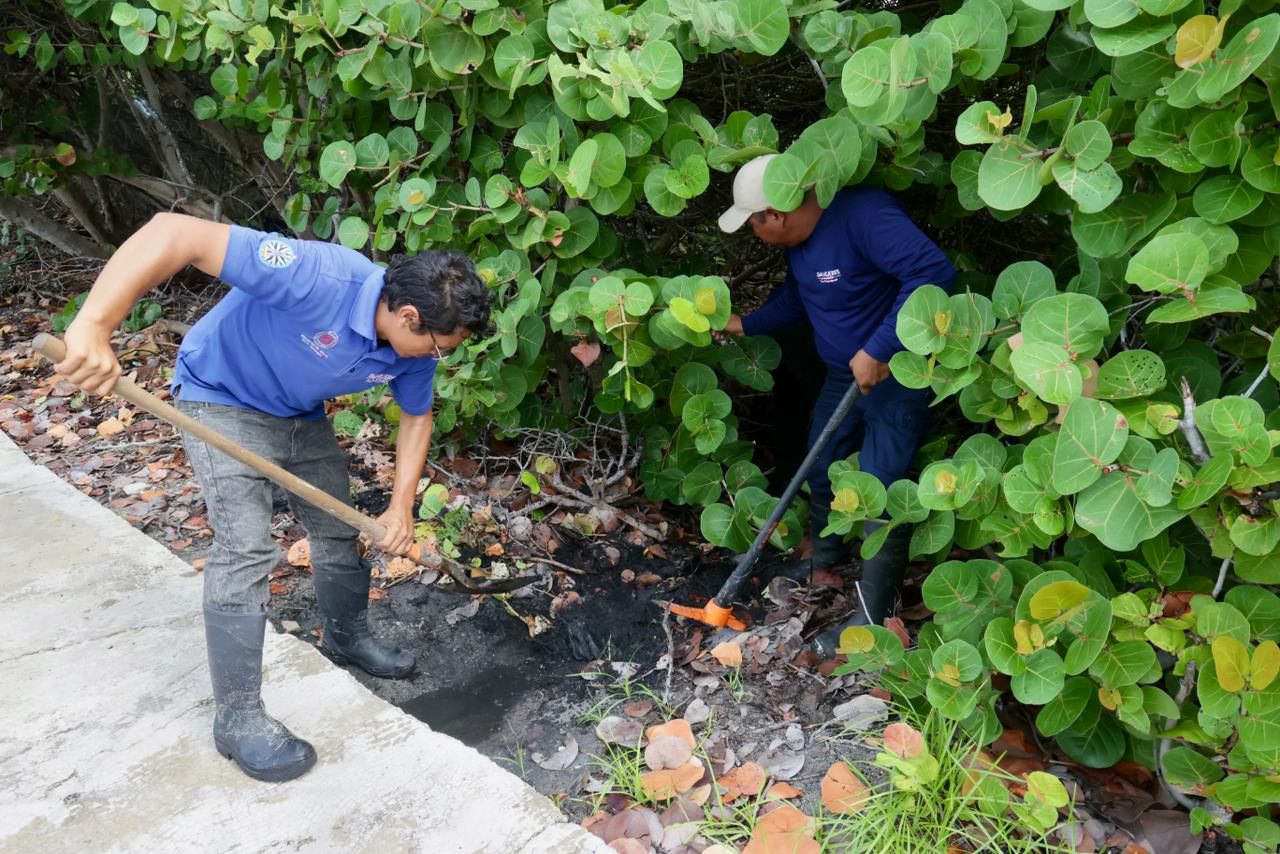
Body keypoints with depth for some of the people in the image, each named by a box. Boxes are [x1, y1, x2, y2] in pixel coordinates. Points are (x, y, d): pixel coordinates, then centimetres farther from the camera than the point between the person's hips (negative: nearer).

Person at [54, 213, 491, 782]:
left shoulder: (413, 347, -19)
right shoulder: (318, 277, -41)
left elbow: (417, 416, 0)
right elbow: (174, 233, -45)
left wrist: (401, 507, -8)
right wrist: (94, 326, -53)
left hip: (301, 414, 7)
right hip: (223, 400, -7)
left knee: (340, 528, 14)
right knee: (246, 549, -15)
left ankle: (348, 637, 41)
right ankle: (237, 717, -2)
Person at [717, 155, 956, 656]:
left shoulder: (863, 215, -30)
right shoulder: (799, 239, -1)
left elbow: (933, 272, -39)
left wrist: (877, 351, -36)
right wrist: (745, 325, 13)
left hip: (899, 376, -9)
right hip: (844, 376, 9)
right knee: (820, 472, 20)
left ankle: (871, 619, 8)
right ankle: (823, 566, 44)